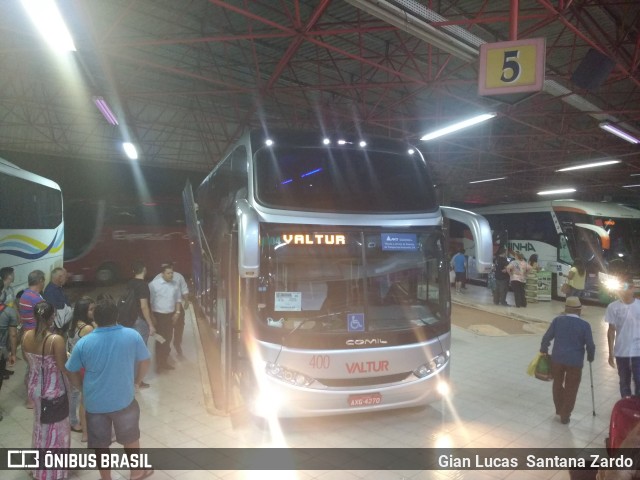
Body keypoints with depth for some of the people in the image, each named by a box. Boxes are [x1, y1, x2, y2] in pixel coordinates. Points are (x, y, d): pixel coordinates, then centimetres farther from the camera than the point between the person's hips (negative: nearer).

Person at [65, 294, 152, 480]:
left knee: (101, 445, 20)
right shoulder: (132, 336, -17)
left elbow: (72, 373, -3)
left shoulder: (83, 343, -16)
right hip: (124, 399, 0)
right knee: (131, 438, 23)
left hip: (95, 403, 0)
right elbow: (144, 362, -3)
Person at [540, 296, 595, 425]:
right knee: (571, 389, 11)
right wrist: (590, 357, 16)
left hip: (557, 358, 2)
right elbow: (590, 345, -4)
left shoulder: (557, 320, -4)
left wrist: (543, 350, 15)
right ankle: (565, 416, 17)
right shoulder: (584, 325, -8)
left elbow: (547, 337, -2)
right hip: (575, 361, -2)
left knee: (557, 384, 21)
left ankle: (559, 409, 34)